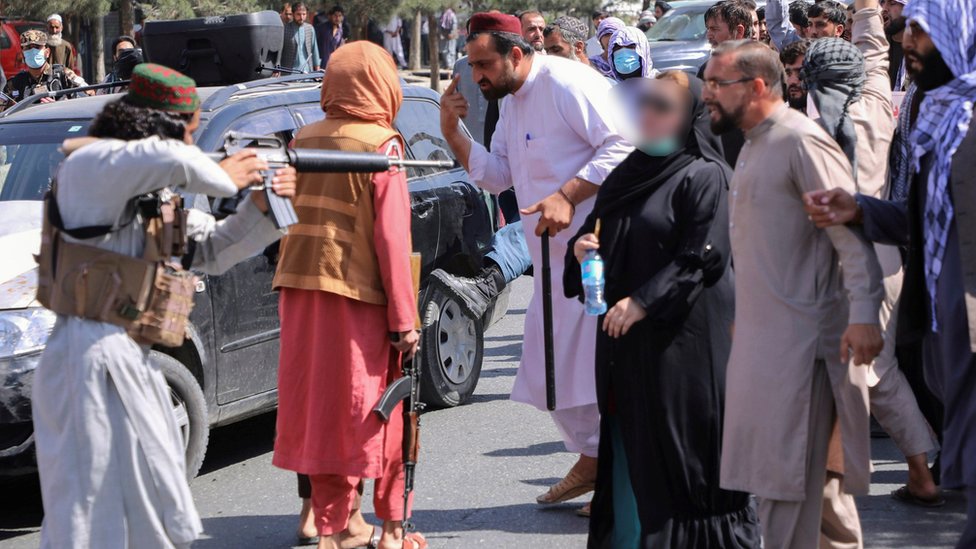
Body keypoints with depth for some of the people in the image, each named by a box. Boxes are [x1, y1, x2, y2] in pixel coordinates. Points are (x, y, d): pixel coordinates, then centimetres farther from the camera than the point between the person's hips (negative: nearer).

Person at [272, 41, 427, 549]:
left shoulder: (303, 140, 8)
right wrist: (404, 319, -9)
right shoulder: (381, 144, -8)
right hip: (359, 296, -5)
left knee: (321, 406, 10)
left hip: (301, 290, 5)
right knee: (379, 411, 5)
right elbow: (391, 236, -11)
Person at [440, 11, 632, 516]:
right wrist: (453, 131, 4)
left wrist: (567, 196, -26)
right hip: (554, 256, 10)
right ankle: (591, 457, 29)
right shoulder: (511, 104, 16)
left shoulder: (567, 83, -15)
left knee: (601, 361, -8)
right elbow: (496, 176, 17)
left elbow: (621, 146, -21)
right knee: (550, 367, 14)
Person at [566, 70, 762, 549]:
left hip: (683, 335, -7)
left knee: (677, 439, -3)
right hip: (626, 340, 7)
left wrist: (643, 302, -18)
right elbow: (596, 230, 22)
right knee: (629, 450, 8)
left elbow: (702, 257, -14)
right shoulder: (629, 174, 15)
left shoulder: (704, 177, -7)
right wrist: (582, 248, -1)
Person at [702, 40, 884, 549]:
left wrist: (863, 314, -26)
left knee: (789, 469, -6)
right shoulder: (753, 145, 16)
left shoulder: (802, 141, -13)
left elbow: (852, 231, -19)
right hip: (759, 334, 10)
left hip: (800, 337, -10)